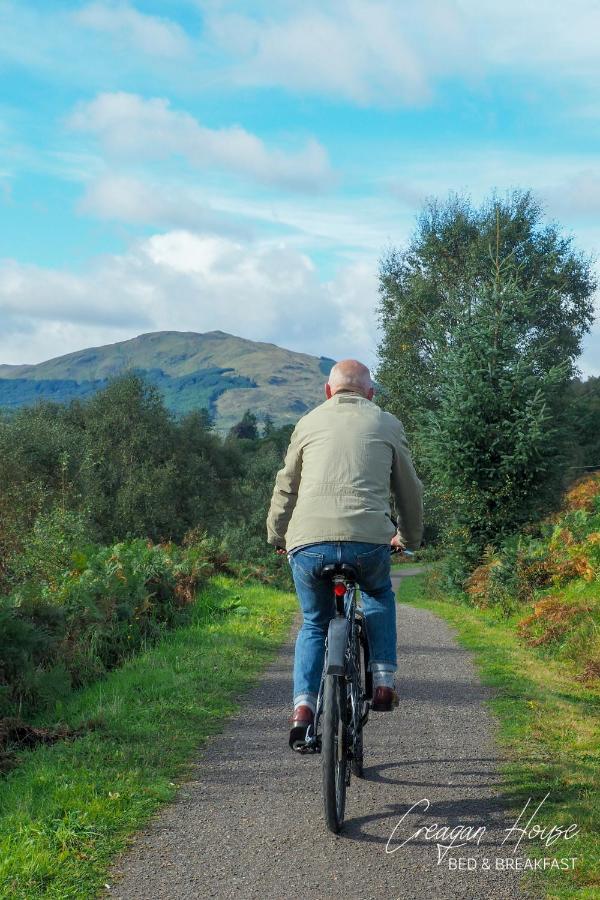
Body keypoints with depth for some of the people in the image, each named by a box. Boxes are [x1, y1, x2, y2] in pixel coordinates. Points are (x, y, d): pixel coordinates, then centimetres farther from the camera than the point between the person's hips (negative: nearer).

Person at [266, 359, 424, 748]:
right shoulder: (387, 424, 17)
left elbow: (286, 487, 25)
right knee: (379, 596, 33)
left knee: (314, 624, 24)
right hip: (368, 541, -1)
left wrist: (276, 537, 41)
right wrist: (409, 538, 41)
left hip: (308, 543, 1)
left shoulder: (309, 422, 19)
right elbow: (410, 489, 24)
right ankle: (383, 681, 21)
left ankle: (304, 705, 7)